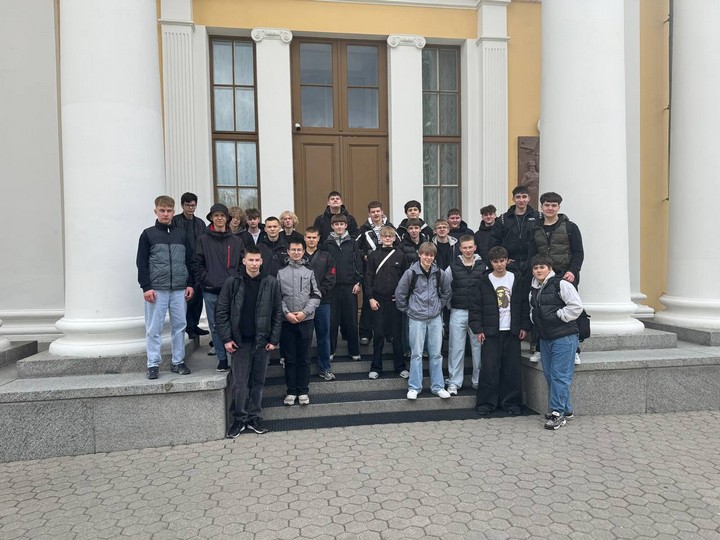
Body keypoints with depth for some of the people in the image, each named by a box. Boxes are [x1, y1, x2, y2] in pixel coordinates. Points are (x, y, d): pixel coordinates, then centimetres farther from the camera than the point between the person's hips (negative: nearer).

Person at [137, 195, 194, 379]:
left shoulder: (182, 234, 10)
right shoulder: (148, 234, 2)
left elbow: (189, 261, 12)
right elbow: (142, 263, -1)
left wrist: (190, 284, 5)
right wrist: (146, 287, -8)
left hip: (179, 289, 3)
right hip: (156, 289, -2)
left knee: (179, 326, 6)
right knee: (154, 329, 1)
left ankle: (178, 362, 17)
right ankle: (153, 365, 9)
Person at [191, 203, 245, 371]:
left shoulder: (237, 241, 9)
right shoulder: (203, 240, 6)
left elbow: (243, 263, 8)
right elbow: (197, 264, 3)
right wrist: (207, 281, -7)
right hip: (211, 291, 0)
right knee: (216, 326, 6)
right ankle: (222, 359, 17)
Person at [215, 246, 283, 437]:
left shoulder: (271, 283, -1)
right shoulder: (232, 282, -3)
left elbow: (277, 313, 2)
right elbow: (221, 311, -1)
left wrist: (274, 339, -2)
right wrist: (226, 338, -7)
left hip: (262, 341, 1)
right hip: (239, 341, -1)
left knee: (258, 381, 10)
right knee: (240, 382, 4)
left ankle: (254, 417, 23)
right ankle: (240, 418, 17)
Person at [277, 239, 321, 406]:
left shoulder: (309, 272, 6)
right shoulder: (281, 272, 5)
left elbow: (316, 296, 1)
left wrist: (304, 312, -10)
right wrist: (287, 313, -11)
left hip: (306, 320, 0)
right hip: (287, 321, 0)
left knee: (304, 358, 6)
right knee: (290, 358, 7)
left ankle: (303, 391, 16)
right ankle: (291, 391, 16)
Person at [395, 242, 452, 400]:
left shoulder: (439, 273, 1)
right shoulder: (411, 273, -9)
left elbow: (446, 292, 17)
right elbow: (400, 293, -2)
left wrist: (439, 306, 12)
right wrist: (407, 310, 3)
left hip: (435, 318, 3)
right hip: (417, 318, -3)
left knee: (436, 353, 9)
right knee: (416, 354, 4)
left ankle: (438, 386, 20)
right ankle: (414, 387, 15)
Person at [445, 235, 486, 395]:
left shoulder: (483, 267, 2)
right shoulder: (453, 267, 2)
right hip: (458, 312, -1)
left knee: (478, 347, 7)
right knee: (456, 348, 3)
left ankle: (479, 380, 21)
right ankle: (454, 382, 11)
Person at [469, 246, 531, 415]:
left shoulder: (518, 280, 7)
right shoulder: (484, 282, 2)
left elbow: (525, 305, 9)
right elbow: (475, 307, 1)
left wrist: (524, 326, 3)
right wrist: (478, 329, -5)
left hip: (512, 331, 2)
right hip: (491, 332, -1)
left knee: (512, 368, 4)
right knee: (489, 368, -2)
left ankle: (511, 402, 16)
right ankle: (486, 403, 8)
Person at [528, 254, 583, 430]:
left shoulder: (560, 284, -10)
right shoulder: (534, 289, 14)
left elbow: (576, 306, -16)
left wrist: (558, 316, -14)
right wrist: (534, 319, 9)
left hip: (564, 337, -8)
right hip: (545, 337, 9)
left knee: (560, 375, -7)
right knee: (550, 375, 12)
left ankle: (558, 412, -1)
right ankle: (566, 410, 25)